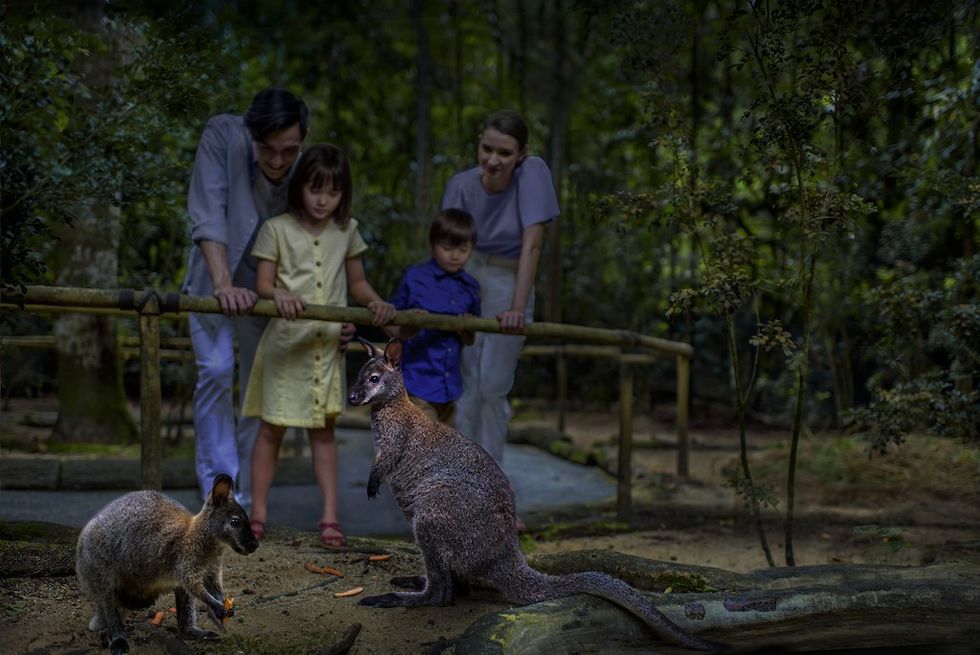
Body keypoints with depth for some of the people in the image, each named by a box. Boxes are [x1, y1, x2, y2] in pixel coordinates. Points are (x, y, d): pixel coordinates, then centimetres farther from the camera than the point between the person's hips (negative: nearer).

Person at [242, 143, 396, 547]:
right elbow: (263, 284, -6)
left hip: (328, 343, 3)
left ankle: (330, 515, 7)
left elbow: (356, 282, 13)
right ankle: (258, 513, 11)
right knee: (272, 427, 3)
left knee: (323, 429, 6)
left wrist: (376, 303, -7)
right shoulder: (277, 229, -4)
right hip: (286, 342, -3)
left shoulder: (347, 230, 7)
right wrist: (280, 294, -29)